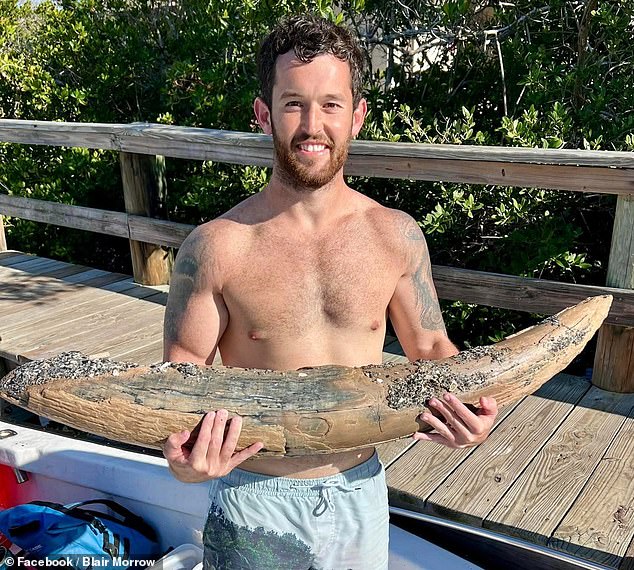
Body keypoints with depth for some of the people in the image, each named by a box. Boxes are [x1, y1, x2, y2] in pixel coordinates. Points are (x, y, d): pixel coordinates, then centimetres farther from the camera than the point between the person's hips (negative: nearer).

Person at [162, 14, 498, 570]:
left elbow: (430, 347, 5)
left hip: (360, 489, 3)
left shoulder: (397, 236, -5)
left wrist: (466, 409, -15)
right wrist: (183, 452, -26)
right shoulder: (215, 247, -13)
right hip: (252, 499, -2)